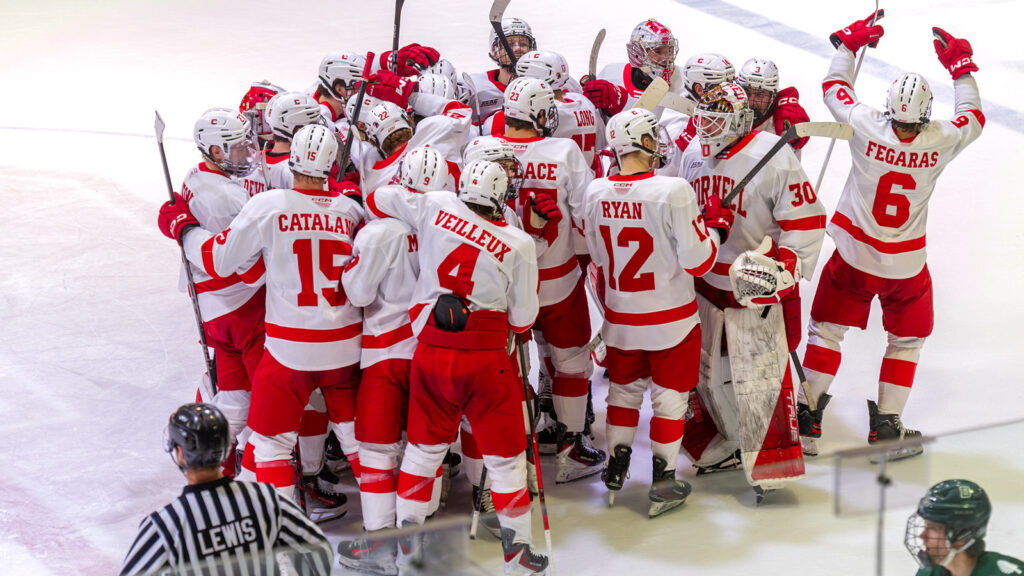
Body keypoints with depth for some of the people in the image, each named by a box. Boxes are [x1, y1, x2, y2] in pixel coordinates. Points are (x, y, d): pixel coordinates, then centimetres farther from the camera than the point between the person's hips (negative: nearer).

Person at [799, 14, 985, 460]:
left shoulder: (866, 128, -20)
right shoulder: (941, 141, -18)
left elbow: (834, 87, -1)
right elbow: (973, 117, 6)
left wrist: (850, 42, 10)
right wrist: (961, 66, 13)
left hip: (853, 258, 0)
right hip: (906, 266, 0)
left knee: (827, 329, 15)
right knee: (907, 339, 19)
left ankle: (808, 420, 16)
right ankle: (887, 425, 19)